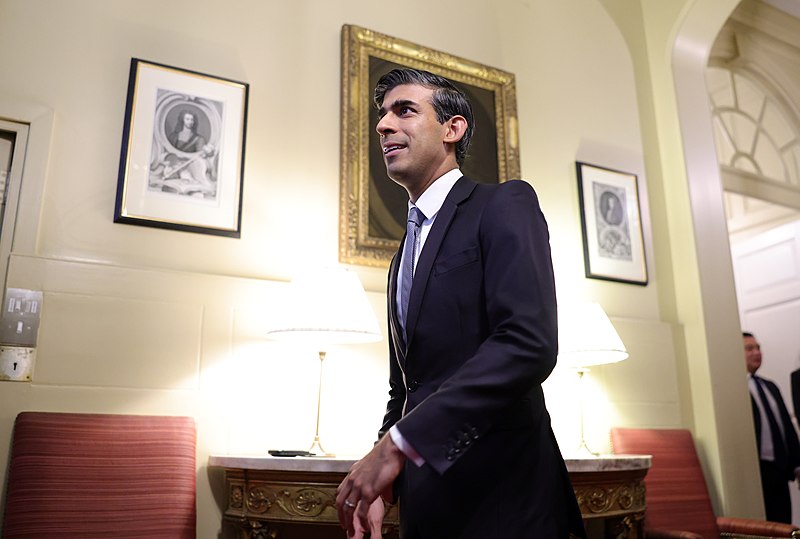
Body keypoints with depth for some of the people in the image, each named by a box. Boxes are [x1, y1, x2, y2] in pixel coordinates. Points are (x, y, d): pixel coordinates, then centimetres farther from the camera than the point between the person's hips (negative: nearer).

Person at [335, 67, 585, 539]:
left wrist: (399, 443, -24)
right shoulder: (404, 255, 16)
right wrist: (379, 483, 4)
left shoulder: (506, 205, -7)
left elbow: (530, 343, -22)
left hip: (498, 496, -7)